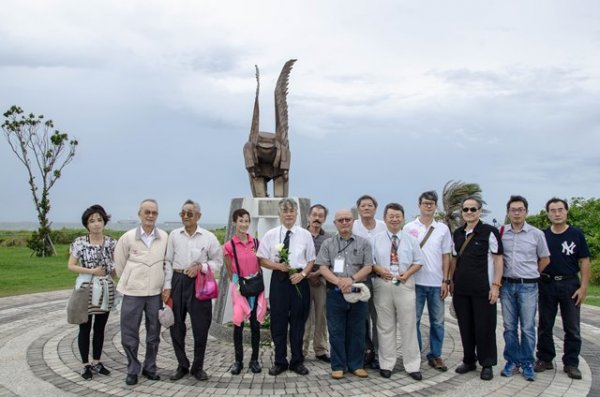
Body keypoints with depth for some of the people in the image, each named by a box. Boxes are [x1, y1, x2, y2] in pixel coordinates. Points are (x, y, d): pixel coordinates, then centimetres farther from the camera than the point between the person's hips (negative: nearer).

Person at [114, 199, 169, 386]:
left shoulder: (164, 237, -2)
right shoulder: (128, 237, -6)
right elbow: (119, 263, 5)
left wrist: (166, 286, 7)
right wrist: (128, 281, 10)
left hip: (156, 293, 2)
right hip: (133, 293, -1)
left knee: (154, 334, 12)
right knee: (129, 334, 6)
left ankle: (150, 367, 29)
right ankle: (133, 370, 23)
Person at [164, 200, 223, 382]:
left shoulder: (208, 237, -2)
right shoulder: (174, 235, 2)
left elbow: (218, 262, 3)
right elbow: (168, 262, 3)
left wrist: (200, 267, -13)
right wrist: (167, 286, -1)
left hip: (199, 283, -1)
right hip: (178, 282, 2)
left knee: (201, 327, 5)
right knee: (176, 326, 9)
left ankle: (198, 367, 24)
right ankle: (182, 365, 27)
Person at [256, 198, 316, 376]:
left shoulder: (305, 235, 3)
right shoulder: (270, 235, 2)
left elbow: (311, 260, 7)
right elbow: (262, 260, 2)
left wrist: (302, 274, -10)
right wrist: (278, 266, -14)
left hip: (299, 281, 0)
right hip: (278, 280, 0)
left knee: (298, 322, 8)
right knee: (278, 322, 5)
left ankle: (297, 361, 22)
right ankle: (280, 362, 19)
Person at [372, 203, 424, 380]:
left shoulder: (411, 240, 5)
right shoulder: (376, 240, 4)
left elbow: (418, 262, 7)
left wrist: (408, 273, -10)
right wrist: (379, 269, -15)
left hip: (405, 285, 0)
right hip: (383, 285, 0)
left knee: (408, 326, 4)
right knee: (385, 326, 8)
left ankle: (412, 365, 14)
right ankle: (386, 364, 18)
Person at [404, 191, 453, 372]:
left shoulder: (443, 229, 5)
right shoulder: (409, 228, 0)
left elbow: (446, 257, 7)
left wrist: (445, 281, 1)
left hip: (436, 283, 2)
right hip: (415, 282, -2)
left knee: (437, 322, 8)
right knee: (414, 320, 5)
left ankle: (435, 355, 20)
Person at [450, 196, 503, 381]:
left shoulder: (489, 231, -6)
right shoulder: (457, 233, 9)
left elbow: (498, 259, -7)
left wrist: (496, 285, -12)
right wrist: (451, 281, 12)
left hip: (483, 289, -5)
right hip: (461, 289, 5)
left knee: (484, 327, 2)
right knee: (465, 326, 12)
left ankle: (487, 364, 17)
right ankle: (469, 360, 26)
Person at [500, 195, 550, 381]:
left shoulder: (536, 234, -2)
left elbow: (545, 259, 10)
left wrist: (530, 275, 12)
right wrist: (503, 277, 8)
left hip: (528, 286, -2)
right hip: (507, 285, 2)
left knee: (527, 327, 3)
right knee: (509, 327, 8)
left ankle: (527, 364, 15)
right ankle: (512, 361, 20)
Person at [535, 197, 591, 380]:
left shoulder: (576, 234, -2)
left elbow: (584, 262, -2)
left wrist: (583, 287, -9)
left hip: (570, 285, -2)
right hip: (546, 284, 2)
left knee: (572, 328, 4)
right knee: (545, 326, 10)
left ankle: (571, 363, 16)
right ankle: (545, 359, 22)